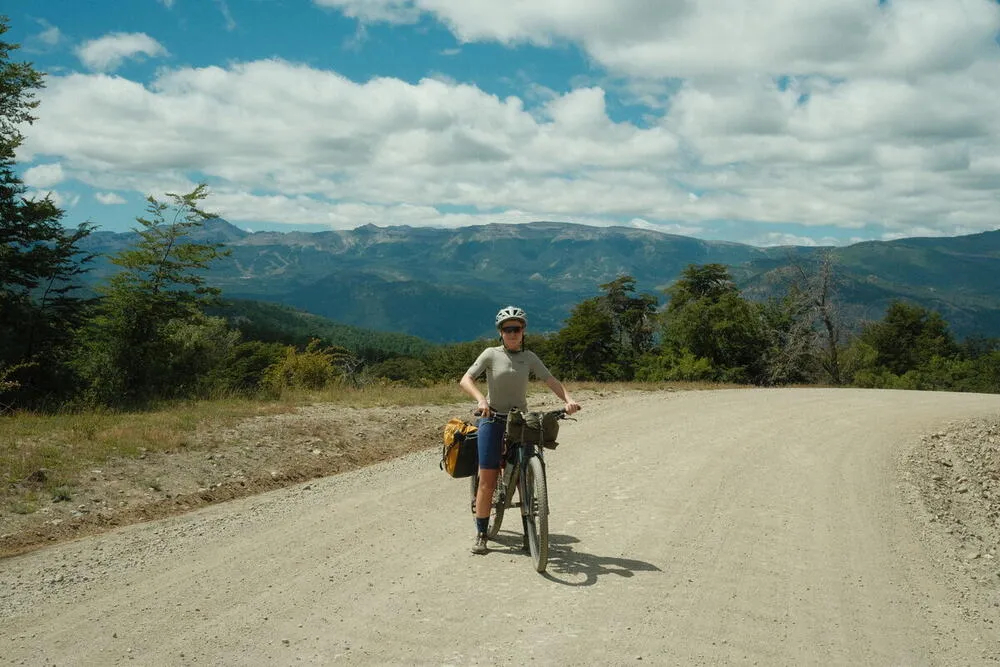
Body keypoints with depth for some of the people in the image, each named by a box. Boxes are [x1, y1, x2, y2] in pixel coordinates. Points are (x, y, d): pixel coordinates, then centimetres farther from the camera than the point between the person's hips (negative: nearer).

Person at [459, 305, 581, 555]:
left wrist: (568, 398, -22)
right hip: (493, 421, -2)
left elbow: (551, 380, -3)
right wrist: (481, 399, -31)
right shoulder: (491, 354, -3)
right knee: (487, 481, -3)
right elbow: (465, 379, -12)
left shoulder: (529, 357, 5)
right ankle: (481, 535, 9)